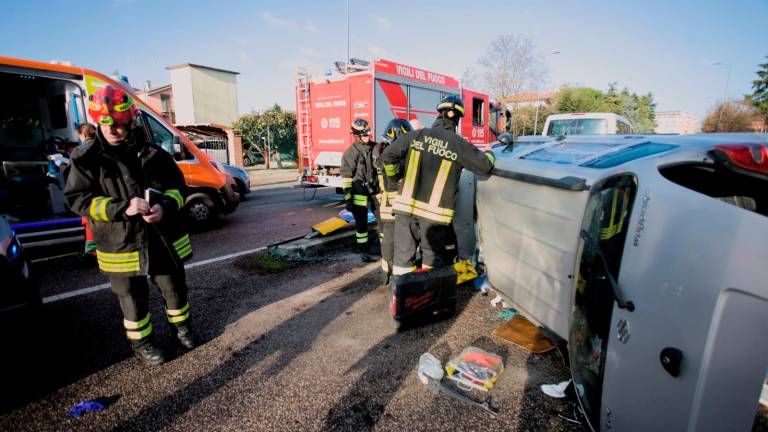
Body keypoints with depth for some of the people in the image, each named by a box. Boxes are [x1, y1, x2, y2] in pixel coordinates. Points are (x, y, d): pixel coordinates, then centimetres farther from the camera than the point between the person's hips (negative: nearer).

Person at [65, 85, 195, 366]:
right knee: (133, 297, 14)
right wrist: (122, 208, -24)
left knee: (174, 287, 16)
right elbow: (78, 199, -8)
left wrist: (165, 207, -18)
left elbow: (176, 185, 4)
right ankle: (141, 342, 36)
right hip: (121, 245, -1)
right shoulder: (88, 160, -3)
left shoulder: (153, 153, 0)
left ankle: (181, 324, 43)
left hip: (165, 239, 2)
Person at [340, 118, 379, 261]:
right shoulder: (350, 153, -10)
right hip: (360, 194, -5)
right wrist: (348, 199, -15)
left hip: (376, 192, 6)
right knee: (361, 223, 3)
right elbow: (346, 177, -12)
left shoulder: (376, 148, 6)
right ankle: (363, 249, 16)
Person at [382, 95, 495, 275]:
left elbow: (388, 155, 4)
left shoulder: (417, 135, 2)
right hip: (435, 215, -2)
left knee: (404, 258, 12)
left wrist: (395, 176, 21)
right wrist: (489, 154, 25)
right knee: (434, 262, 15)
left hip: (405, 208, 3)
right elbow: (485, 166, 2)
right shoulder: (459, 144, -4)